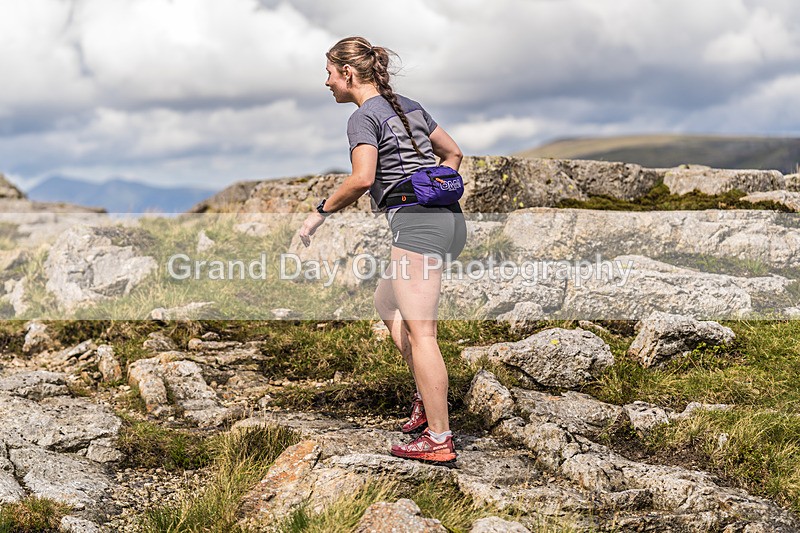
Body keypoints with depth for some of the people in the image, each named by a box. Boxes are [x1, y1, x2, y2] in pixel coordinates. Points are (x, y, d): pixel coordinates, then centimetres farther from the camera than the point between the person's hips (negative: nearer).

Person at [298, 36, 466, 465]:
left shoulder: (364, 117, -4)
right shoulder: (409, 106, 21)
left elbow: (362, 178, -19)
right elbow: (452, 153, 26)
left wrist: (321, 212, -7)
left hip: (415, 221, -9)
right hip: (450, 217, 9)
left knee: (419, 330, -7)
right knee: (386, 302, 22)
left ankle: (439, 439, -6)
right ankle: (427, 398, 17)